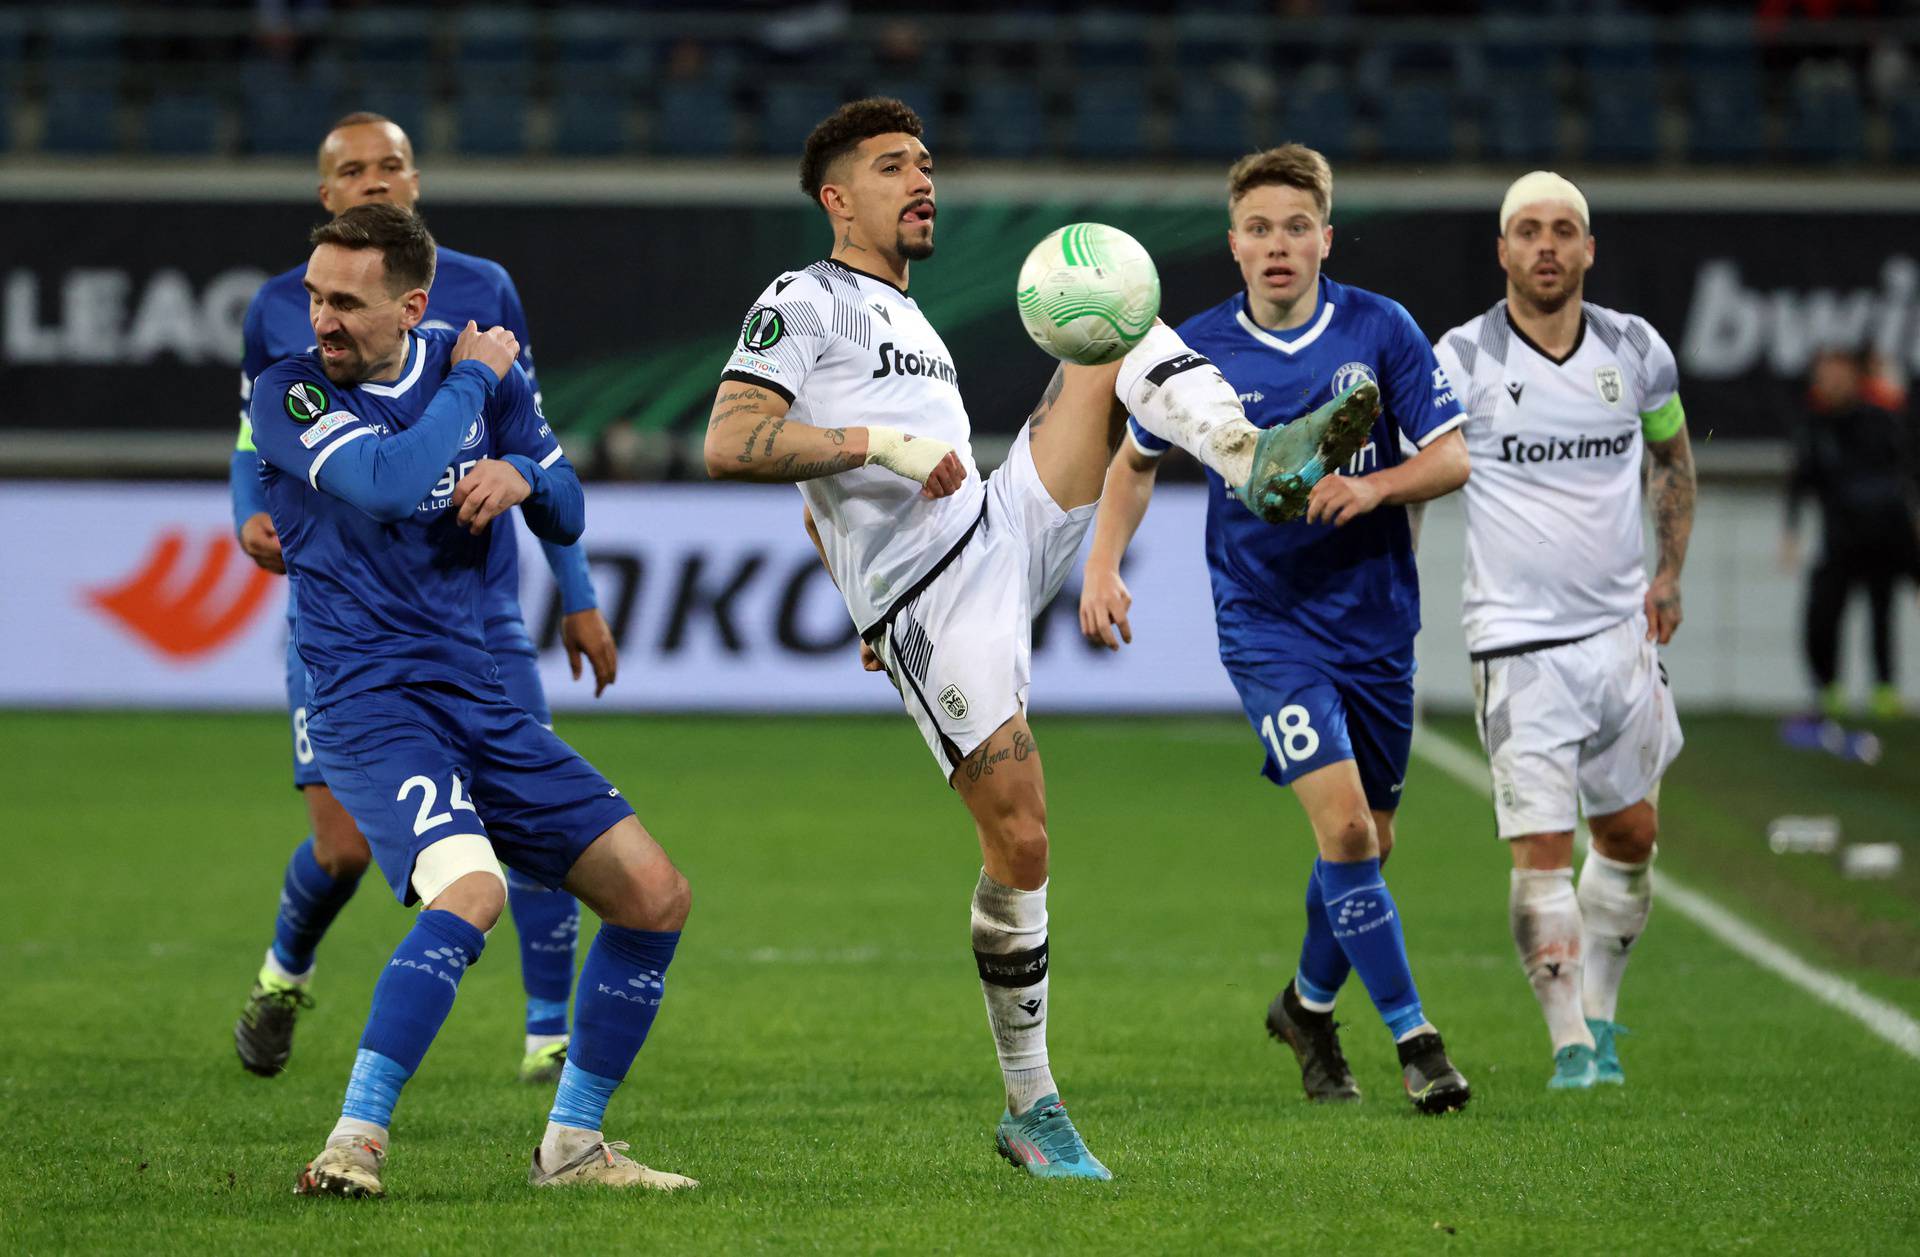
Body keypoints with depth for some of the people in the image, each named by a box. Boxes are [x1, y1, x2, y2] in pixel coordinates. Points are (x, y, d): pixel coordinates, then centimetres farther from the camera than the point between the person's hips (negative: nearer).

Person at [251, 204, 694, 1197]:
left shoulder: (477, 364, 9)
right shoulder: (286, 393, -7)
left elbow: (567, 518, 17)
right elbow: (387, 481, -25)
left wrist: (523, 477, -6)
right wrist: (473, 382, -11)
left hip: (478, 698, 6)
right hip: (368, 700, -6)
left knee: (655, 896, 2)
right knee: (470, 889, -32)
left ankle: (571, 1144, 13)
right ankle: (354, 1142, -27)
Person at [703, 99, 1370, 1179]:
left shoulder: (909, 319, 27)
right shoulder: (804, 301, 1)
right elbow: (730, 445, -14)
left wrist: (872, 611, 26)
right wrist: (876, 442, -20)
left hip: (1007, 532, 8)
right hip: (929, 604, -8)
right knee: (1020, 841, -12)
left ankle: (1252, 459, -28)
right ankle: (1031, 1109, 0)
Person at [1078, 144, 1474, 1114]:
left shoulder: (1381, 330, -4)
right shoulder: (1198, 351, -3)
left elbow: (1451, 458, -3)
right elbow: (1137, 459, 12)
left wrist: (1372, 487, -22)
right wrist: (1103, 567, 0)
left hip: (1374, 622, 2)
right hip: (1265, 623, -2)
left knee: (1368, 842, 12)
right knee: (1343, 825, -19)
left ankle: (1309, 1005, 38)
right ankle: (1413, 1036, -13)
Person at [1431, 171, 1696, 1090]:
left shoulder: (1635, 351, 3)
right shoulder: (1462, 360, -8)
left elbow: (1670, 452, 21)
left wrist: (1669, 572, 15)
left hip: (1621, 628, 5)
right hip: (1519, 637, -4)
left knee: (1631, 835, 12)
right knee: (1540, 850, -12)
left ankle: (1598, 1014, 29)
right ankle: (1571, 1045, -9)